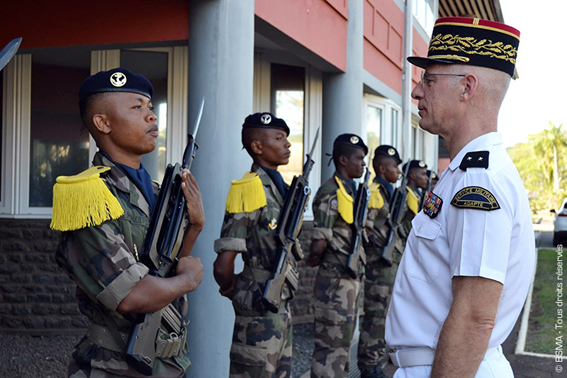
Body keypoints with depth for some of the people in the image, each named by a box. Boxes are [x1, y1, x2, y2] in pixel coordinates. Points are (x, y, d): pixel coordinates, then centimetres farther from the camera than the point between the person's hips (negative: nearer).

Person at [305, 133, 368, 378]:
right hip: (335, 279, -9)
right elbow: (319, 243, -20)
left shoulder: (352, 190, 13)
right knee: (331, 345, -2)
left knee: (343, 341, 18)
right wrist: (312, 260, -2)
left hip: (352, 277, 9)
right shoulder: (330, 193, -17)